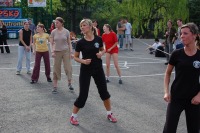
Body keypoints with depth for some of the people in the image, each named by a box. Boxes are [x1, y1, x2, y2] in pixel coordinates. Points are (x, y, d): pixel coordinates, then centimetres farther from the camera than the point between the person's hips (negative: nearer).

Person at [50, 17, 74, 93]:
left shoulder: (66, 32, -2)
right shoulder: (53, 32, 0)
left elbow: (69, 43, 3)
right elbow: (51, 43, 3)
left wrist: (71, 52, -3)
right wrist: (52, 51, -9)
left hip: (66, 51, -1)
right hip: (57, 52, 1)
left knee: (68, 67, -2)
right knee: (56, 69, 3)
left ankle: (69, 83, 18)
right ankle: (55, 87, 9)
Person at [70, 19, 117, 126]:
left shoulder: (98, 39, -6)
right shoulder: (80, 42, -11)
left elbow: (102, 50, 13)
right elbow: (75, 57, -1)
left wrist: (101, 54, -9)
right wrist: (83, 61, -19)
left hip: (98, 69, 3)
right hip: (85, 70, -3)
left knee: (104, 91, 12)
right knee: (83, 95, -3)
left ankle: (109, 114, 30)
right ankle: (73, 116, 15)